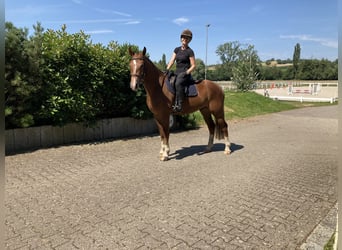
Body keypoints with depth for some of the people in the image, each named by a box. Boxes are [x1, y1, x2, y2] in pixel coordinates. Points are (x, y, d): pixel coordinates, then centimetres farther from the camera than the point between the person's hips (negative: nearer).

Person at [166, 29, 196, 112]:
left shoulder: (189, 51, -2)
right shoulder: (177, 49, 15)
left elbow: (193, 65, -3)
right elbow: (172, 61, 9)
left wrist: (186, 72, -17)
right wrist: (167, 69, -6)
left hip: (185, 73, -7)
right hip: (177, 72, 7)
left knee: (178, 83, -36)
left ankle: (178, 104, -37)